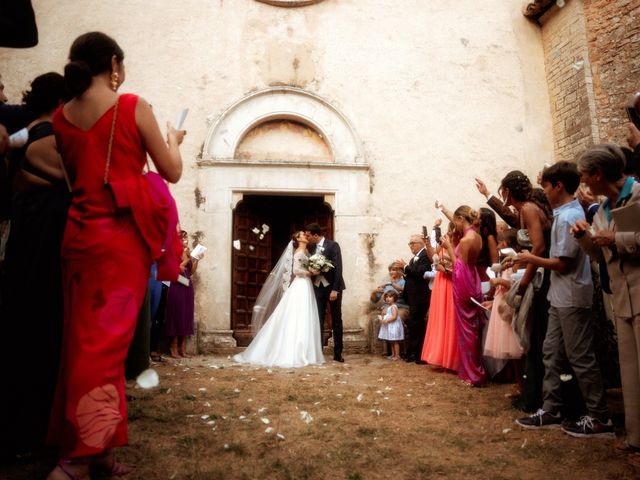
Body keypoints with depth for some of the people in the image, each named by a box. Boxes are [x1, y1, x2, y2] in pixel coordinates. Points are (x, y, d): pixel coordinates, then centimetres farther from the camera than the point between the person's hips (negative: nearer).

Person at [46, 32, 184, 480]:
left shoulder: (61, 117, 10)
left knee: (83, 339, 11)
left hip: (78, 235, 6)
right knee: (105, 342, -1)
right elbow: (172, 172, -2)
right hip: (121, 237, -6)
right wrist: (173, 141, 18)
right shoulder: (133, 107, -6)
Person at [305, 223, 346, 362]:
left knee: (336, 321, 6)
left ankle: (338, 353, 13)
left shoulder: (333, 245, -11)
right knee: (318, 321, 4)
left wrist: (335, 289, -20)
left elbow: (338, 268, -15)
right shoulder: (311, 248, 5)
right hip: (318, 287, 4)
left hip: (332, 287, -4)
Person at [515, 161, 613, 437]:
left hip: (571, 298, -10)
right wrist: (533, 260, 9)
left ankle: (599, 418, 13)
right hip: (561, 297, 10)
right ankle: (552, 410, 21)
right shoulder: (571, 212, 11)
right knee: (552, 353, 13)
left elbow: (563, 263, -20)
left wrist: (531, 259, -8)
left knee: (580, 358, 0)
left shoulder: (566, 217, -18)